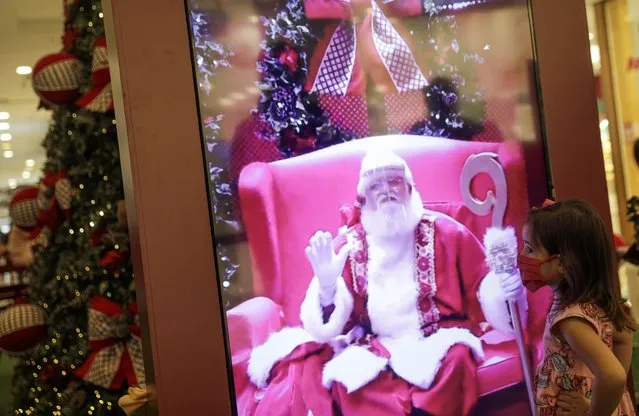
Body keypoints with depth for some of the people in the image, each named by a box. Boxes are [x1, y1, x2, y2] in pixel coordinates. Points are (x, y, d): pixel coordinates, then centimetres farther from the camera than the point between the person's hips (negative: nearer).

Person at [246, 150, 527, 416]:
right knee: (303, 374, -23)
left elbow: (482, 286, 3)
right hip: (372, 348, 1)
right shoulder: (347, 246, 3)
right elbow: (326, 330, -3)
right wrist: (327, 286, -24)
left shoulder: (444, 232, 1)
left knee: (454, 359, -35)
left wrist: (504, 288, -21)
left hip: (437, 344, 0)